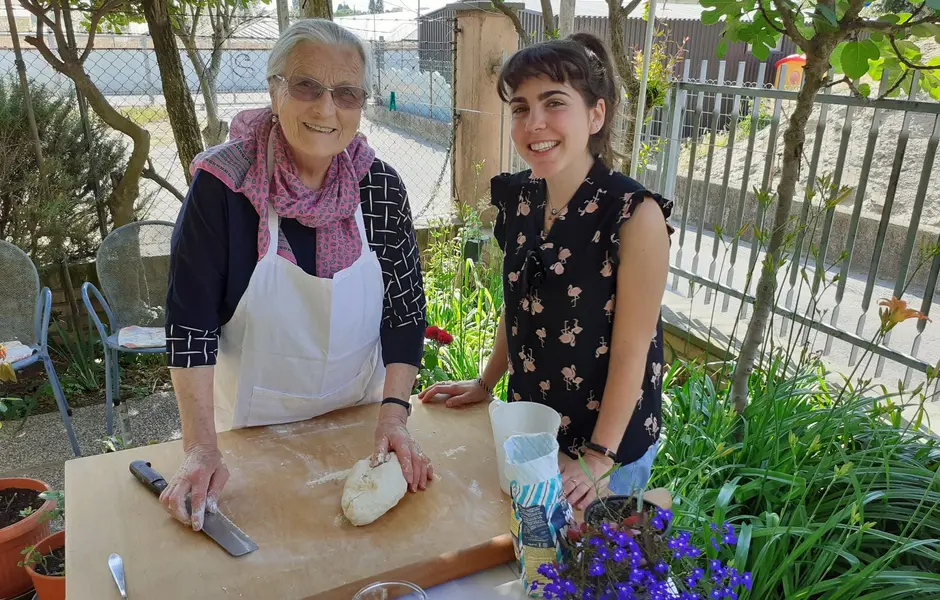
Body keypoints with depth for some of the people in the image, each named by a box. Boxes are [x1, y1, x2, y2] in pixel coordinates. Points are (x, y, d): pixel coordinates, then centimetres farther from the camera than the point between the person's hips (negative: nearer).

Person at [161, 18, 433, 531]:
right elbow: (191, 322, -16)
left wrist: (394, 413, -16)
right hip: (253, 426, -2)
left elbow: (406, 309, -7)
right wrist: (201, 449, -20)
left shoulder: (379, 186, -10)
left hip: (358, 419, 3)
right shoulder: (223, 184, -19)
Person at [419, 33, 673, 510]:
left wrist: (598, 461, -16)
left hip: (610, 439, -5)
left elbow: (631, 350, -20)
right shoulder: (516, 197, -6)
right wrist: (486, 384, 13)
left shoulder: (635, 216, -24)